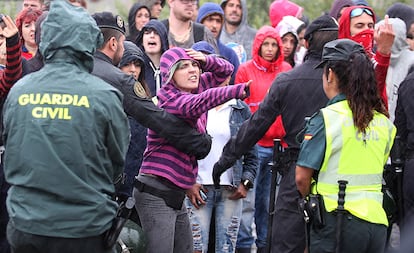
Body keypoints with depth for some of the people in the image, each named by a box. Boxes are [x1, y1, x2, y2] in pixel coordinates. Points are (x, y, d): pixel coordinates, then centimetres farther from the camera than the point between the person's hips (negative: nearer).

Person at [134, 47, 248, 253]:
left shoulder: (194, 90, 11)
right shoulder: (170, 100, -14)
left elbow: (225, 70, 22)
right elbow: (197, 104, -35)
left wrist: (207, 60, 0)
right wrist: (237, 90, -44)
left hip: (176, 195, 9)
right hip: (156, 194, -9)